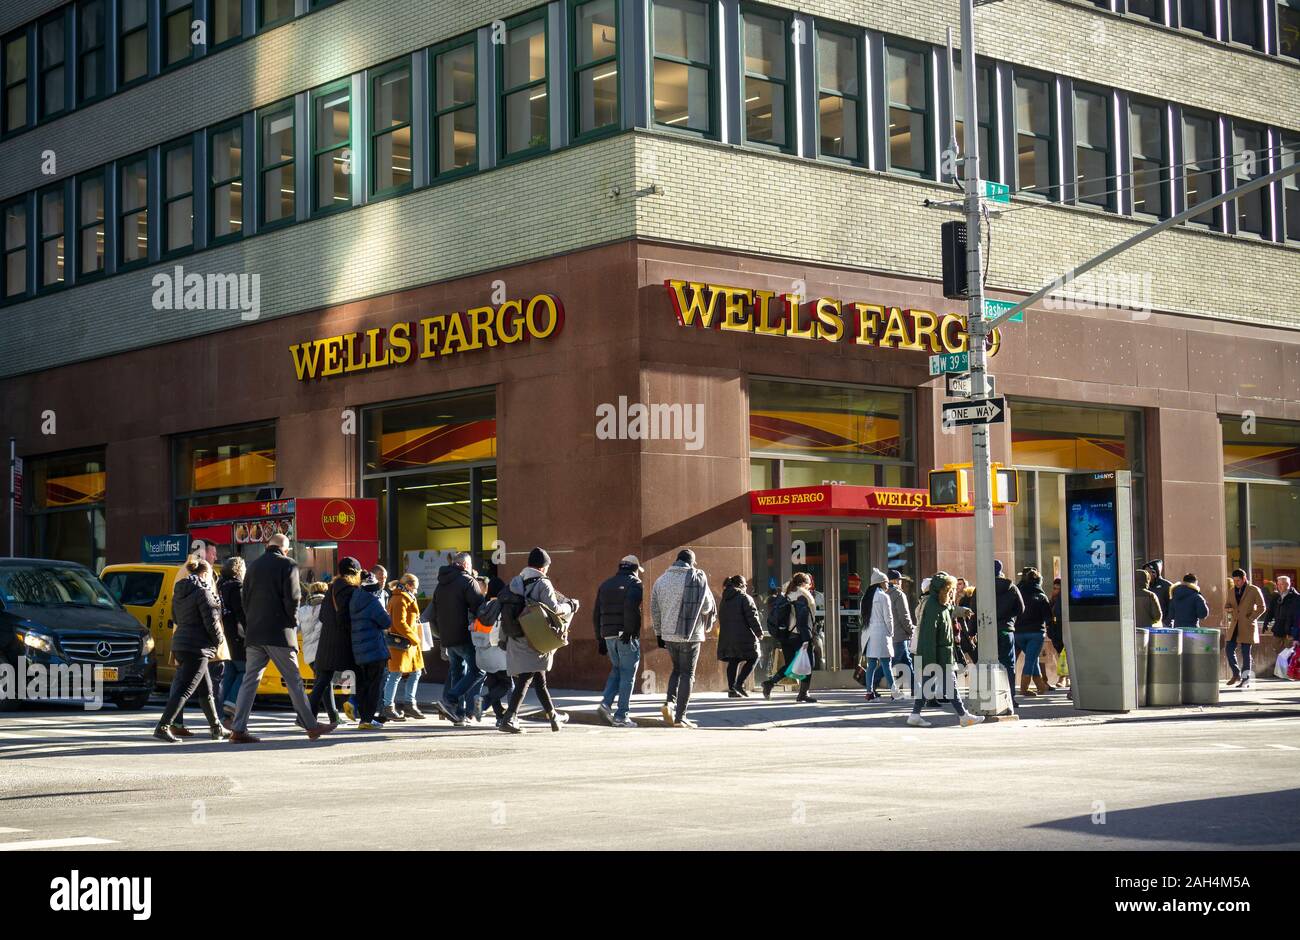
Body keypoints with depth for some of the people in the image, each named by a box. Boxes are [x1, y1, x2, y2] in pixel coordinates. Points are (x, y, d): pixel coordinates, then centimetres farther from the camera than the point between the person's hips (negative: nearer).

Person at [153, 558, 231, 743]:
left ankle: (216, 728, 25)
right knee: (184, 689, -10)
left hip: (180, 644, 9)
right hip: (197, 647, -9)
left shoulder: (179, 592, 15)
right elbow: (211, 621, -14)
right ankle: (162, 727, -17)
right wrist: (219, 639, 1)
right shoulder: (203, 591, -11)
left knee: (206, 689, 18)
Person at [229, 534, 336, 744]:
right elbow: (292, 597, -13)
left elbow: (244, 598, 14)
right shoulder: (287, 565, -5)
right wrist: (293, 621, 1)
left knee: (250, 680, 5)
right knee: (293, 680, 1)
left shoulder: (254, 566, 14)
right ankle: (311, 726, 6)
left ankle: (238, 728, -1)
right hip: (279, 632, -5)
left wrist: (253, 621, 14)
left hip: (254, 632, 5)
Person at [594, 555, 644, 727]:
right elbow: (631, 606, -21)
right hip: (627, 637, -6)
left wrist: (599, 639, 18)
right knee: (627, 674, 1)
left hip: (608, 635, 6)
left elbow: (596, 613, 16)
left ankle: (606, 703, 1)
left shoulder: (605, 584, 17)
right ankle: (621, 716, 0)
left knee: (616, 670, 20)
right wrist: (630, 631, -19)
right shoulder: (634, 583, -2)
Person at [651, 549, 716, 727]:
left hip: (668, 634, 5)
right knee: (687, 674, 3)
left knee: (677, 669, 22)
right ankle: (680, 717, 1)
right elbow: (707, 607, -6)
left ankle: (670, 702, 2)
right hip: (690, 634, -4)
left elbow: (655, 610, 9)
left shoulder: (661, 580, 7)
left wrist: (659, 633, 17)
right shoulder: (698, 577, -8)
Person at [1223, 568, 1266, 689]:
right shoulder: (1232, 591, 13)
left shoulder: (1254, 590, -4)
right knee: (1229, 649, -3)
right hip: (1235, 625, 5)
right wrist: (1227, 609, -5)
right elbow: (1228, 605, 20)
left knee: (1246, 652, -3)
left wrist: (1251, 619, -11)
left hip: (1247, 626, -5)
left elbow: (1261, 607, -5)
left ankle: (1246, 680, 4)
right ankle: (1236, 674, 13)